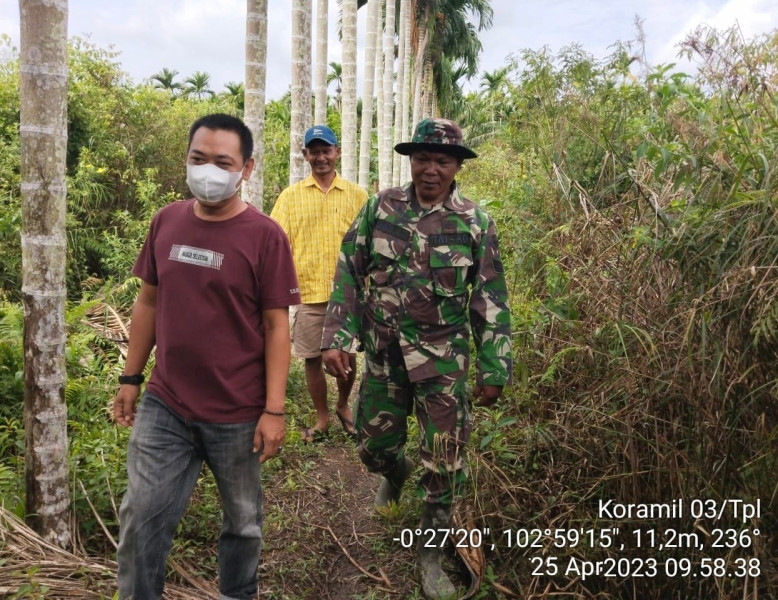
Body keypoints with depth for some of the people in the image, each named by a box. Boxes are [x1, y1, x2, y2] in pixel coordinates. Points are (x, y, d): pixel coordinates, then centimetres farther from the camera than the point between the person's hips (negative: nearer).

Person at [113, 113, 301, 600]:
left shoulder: (265, 236, -12)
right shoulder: (166, 221, 2)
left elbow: (276, 326, -11)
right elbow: (149, 302, 10)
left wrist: (274, 410, -13)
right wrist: (131, 379, 10)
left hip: (237, 413, -3)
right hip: (164, 406, 3)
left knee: (242, 520, 17)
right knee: (141, 518, 8)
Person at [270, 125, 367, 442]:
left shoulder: (357, 195, 5)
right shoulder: (291, 196, 4)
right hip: (307, 292, 0)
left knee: (348, 356, 9)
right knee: (313, 359, 9)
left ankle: (343, 406, 36)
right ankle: (322, 417, 27)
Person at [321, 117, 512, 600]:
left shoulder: (475, 223, -4)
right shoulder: (379, 209, -1)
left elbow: (491, 302, 0)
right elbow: (349, 275, 2)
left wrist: (493, 370, -1)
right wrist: (337, 338, -4)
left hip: (444, 361, -2)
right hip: (383, 355, 2)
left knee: (445, 462, 1)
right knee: (375, 446, 17)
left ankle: (432, 554, 22)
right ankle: (396, 474, 53)